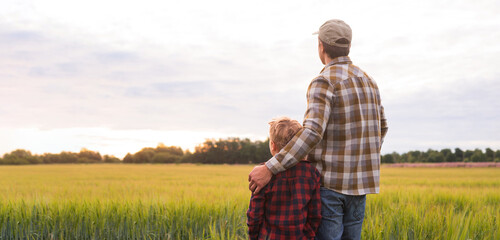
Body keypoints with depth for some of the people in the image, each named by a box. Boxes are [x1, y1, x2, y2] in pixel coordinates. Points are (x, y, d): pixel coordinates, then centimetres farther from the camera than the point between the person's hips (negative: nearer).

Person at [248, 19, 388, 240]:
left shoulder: (323, 82, -15)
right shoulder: (367, 81, 10)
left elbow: (312, 133, -28)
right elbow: (379, 128, 22)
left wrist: (269, 169, -30)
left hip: (329, 182, -7)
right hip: (358, 183, 7)